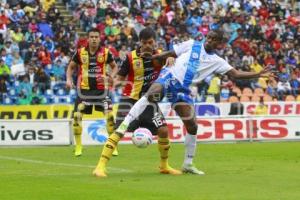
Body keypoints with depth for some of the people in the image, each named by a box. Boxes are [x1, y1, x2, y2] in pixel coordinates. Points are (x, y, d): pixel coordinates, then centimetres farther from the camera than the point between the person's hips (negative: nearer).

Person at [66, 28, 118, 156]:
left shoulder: (106, 53, -3)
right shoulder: (80, 53, -2)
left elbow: (114, 66, 11)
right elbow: (71, 67, 12)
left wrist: (110, 77, -7)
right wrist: (69, 79, -5)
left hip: (101, 89, -1)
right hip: (84, 89, 1)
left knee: (110, 115, -11)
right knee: (77, 116, -4)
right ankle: (78, 147, 11)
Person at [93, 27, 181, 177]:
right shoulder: (131, 57, -10)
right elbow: (119, 78, -6)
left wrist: (171, 58, -22)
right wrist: (118, 82, -30)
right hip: (130, 99, -4)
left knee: (163, 131, -3)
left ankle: (164, 166, 19)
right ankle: (100, 167, -18)